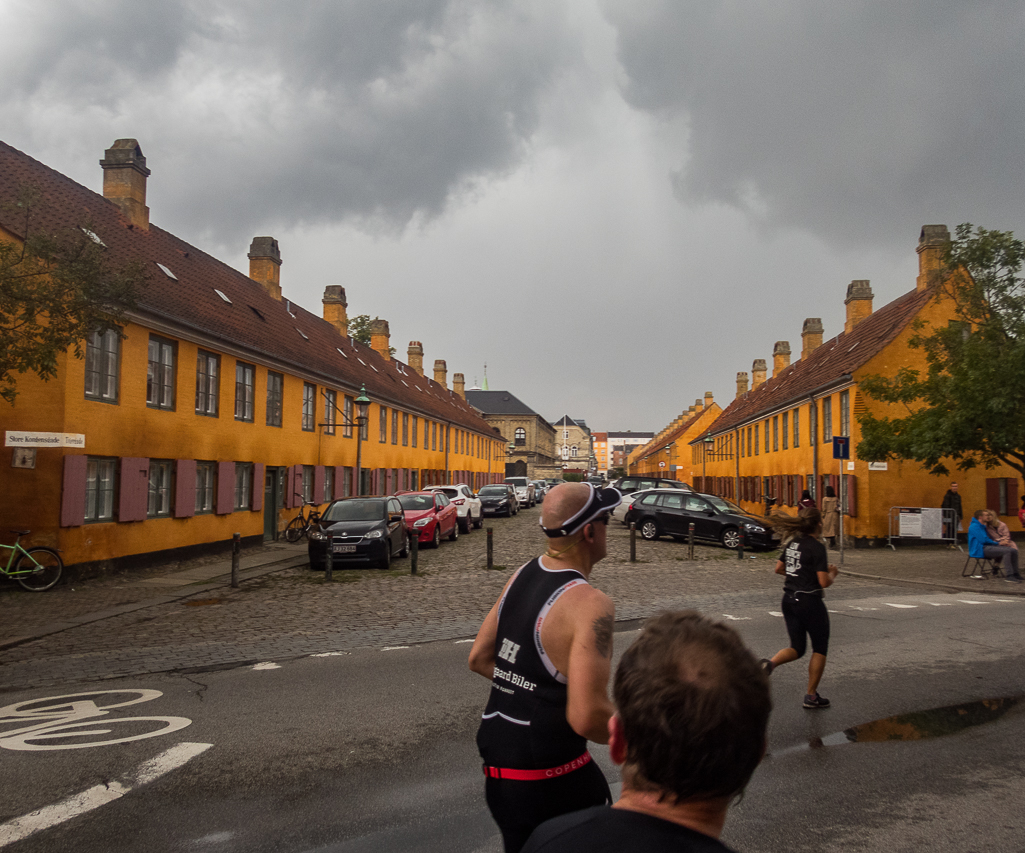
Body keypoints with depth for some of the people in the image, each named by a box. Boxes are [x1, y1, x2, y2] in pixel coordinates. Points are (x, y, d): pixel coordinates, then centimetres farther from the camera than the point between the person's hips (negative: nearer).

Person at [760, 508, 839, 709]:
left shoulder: (793, 543, 7)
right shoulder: (817, 547, -16)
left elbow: (778, 568, 18)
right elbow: (824, 582, -18)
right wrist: (833, 573, 2)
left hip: (789, 600, 7)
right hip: (809, 601, -7)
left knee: (797, 648, 15)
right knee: (820, 648, 12)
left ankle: (770, 663, -14)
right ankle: (811, 696, 15)